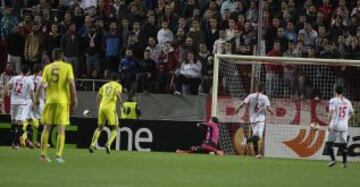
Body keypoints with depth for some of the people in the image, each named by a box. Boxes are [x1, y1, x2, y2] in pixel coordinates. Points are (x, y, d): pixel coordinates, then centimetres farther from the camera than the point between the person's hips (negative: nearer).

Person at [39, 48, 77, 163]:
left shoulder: (47, 67, 6)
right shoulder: (67, 67, 0)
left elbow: (42, 84, -1)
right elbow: (71, 82, -10)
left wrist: (38, 96, 12)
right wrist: (74, 98, -4)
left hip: (50, 100, 2)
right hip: (63, 101, -2)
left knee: (47, 127, 9)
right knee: (61, 129, 0)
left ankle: (43, 154, 8)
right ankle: (59, 155, -7)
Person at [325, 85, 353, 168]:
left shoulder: (333, 101, -6)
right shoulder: (347, 101, 8)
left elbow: (331, 113, -16)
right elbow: (351, 113, 19)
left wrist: (329, 125, -18)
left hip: (335, 125, -4)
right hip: (345, 126, 4)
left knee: (329, 144, 1)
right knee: (343, 145, 11)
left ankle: (333, 159, -16)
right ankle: (345, 162, 3)